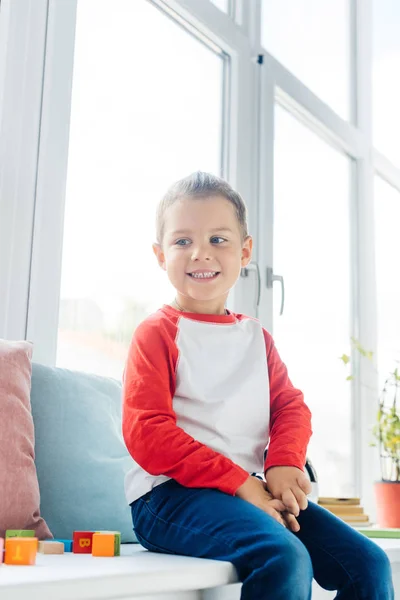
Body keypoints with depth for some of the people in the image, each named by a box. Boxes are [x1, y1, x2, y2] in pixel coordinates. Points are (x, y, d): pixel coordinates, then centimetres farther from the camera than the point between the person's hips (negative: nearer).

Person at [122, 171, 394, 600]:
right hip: (172, 494, -6)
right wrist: (239, 483, -17)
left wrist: (283, 465, -12)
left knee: (369, 564, -6)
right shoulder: (157, 333, -1)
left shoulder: (256, 337, 18)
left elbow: (291, 406, 11)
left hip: (252, 489, 6)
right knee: (285, 559, -32)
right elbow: (148, 435, -11)